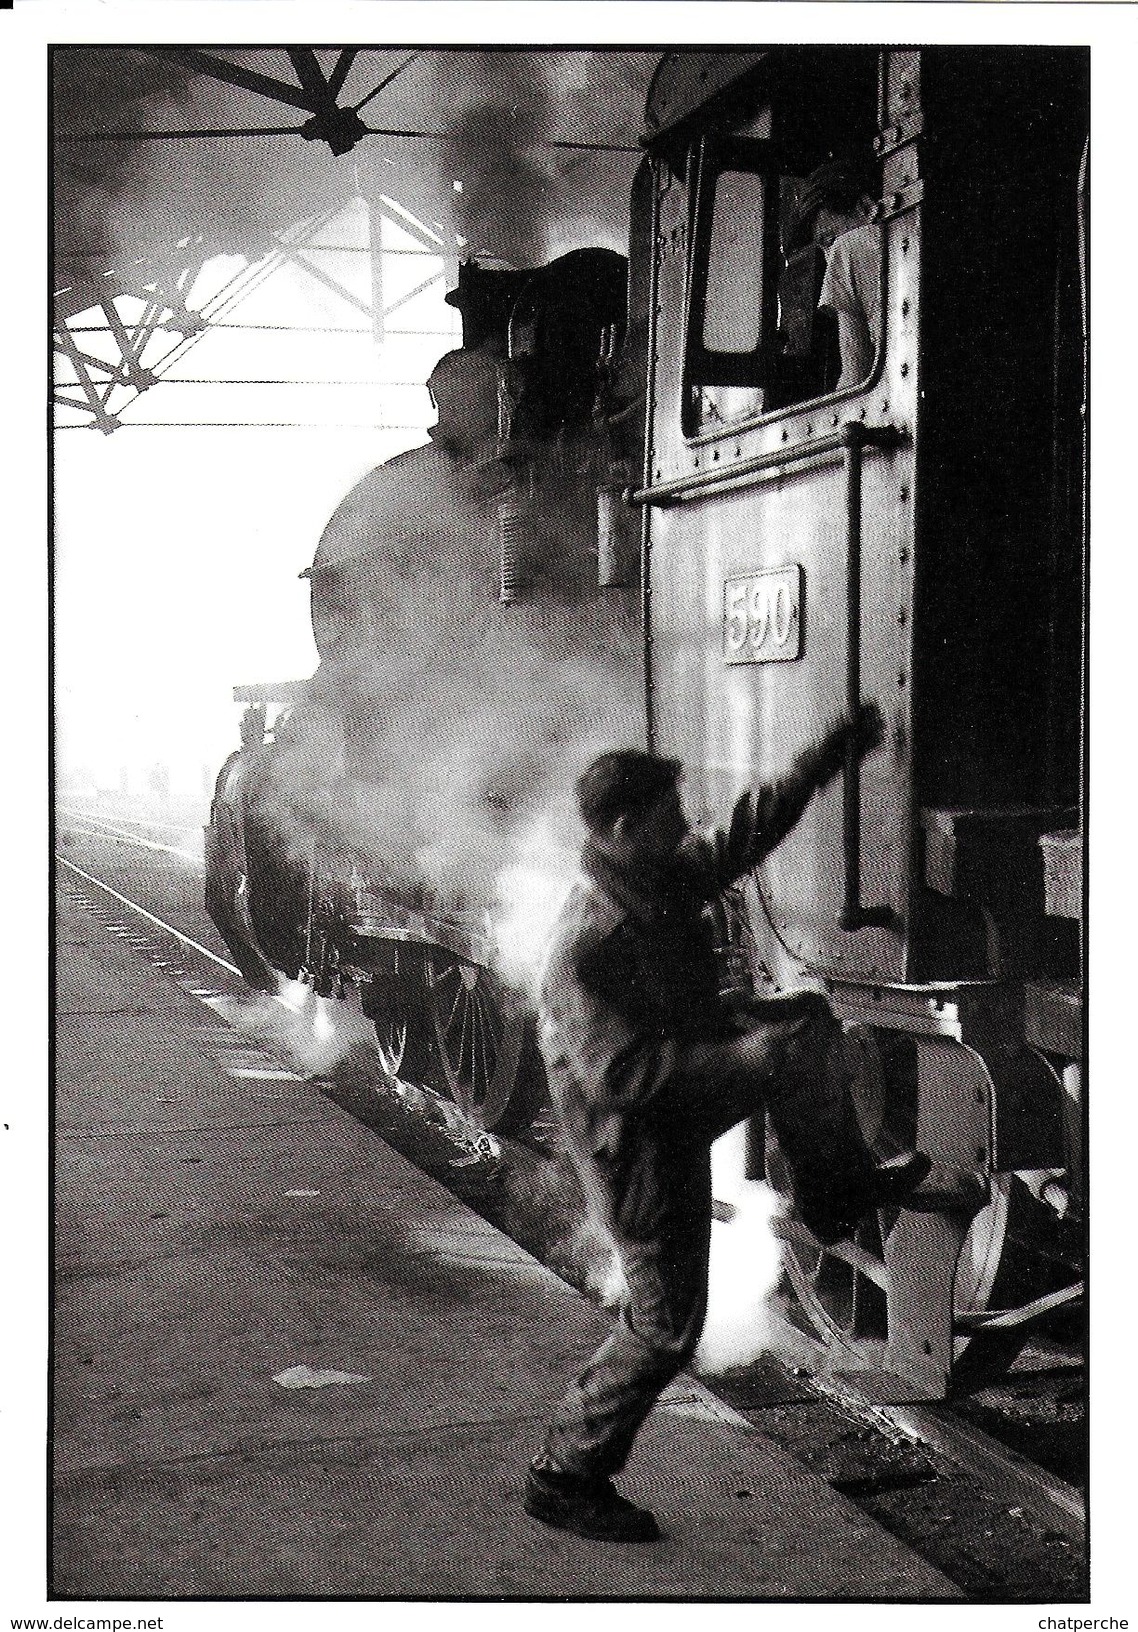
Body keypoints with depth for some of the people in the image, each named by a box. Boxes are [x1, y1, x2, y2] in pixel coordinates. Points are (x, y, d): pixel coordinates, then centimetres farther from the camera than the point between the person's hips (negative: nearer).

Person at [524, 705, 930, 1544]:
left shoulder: (668, 880, -5)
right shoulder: (589, 942, -32)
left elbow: (746, 835, 12)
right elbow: (619, 1075, -35)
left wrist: (829, 758, 12)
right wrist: (745, 1055, -34)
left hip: (686, 1089, 9)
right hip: (636, 1139, -9)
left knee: (807, 1024, 10)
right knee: (666, 1322, 0)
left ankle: (837, 1189, 24)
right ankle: (567, 1477, 15)